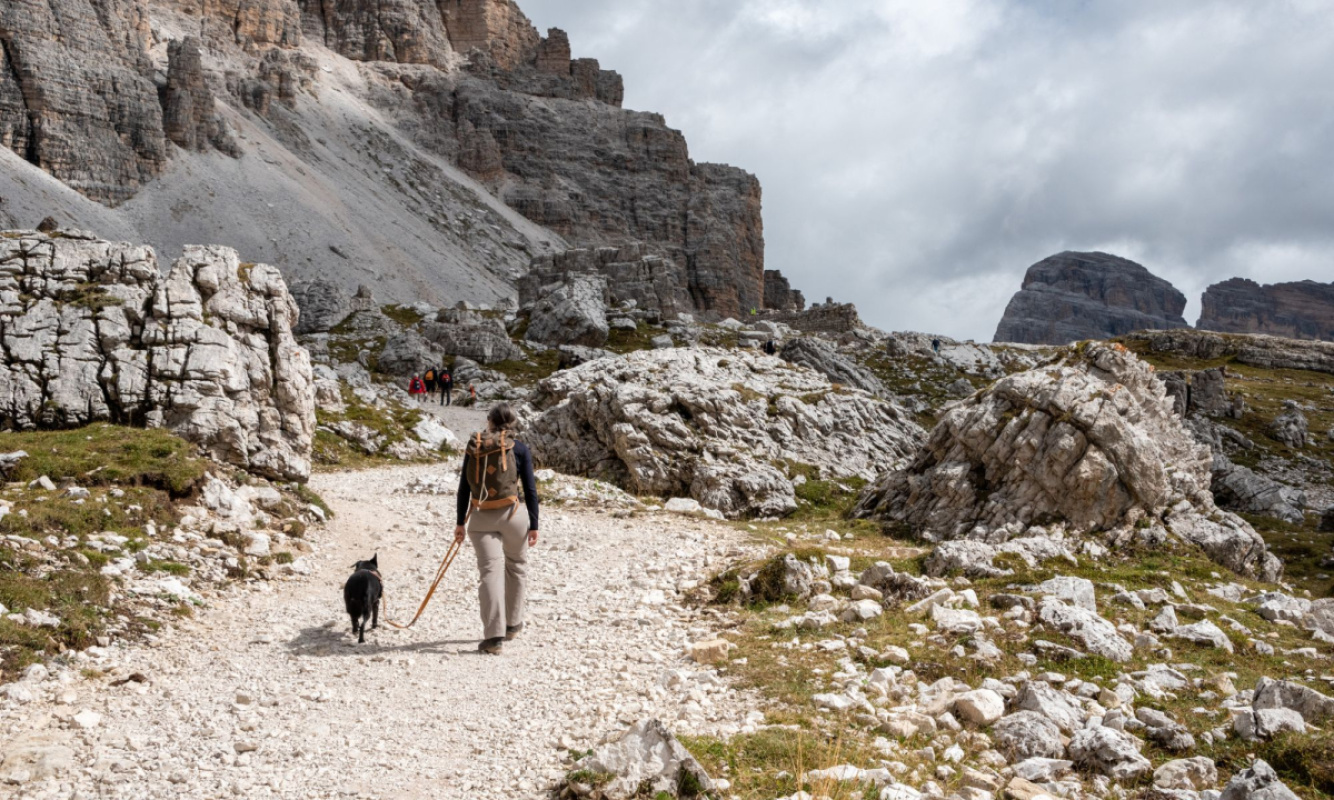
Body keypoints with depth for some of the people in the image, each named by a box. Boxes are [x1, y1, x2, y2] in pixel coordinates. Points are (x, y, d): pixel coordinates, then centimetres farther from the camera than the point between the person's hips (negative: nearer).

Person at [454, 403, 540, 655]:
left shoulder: (474, 447, 3)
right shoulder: (520, 449, -2)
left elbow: (464, 488, 5)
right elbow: (530, 490, -3)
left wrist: (460, 522, 12)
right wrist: (534, 525, 3)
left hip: (480, 518, 1)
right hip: (512, 514, 0)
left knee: (490, 571, -2)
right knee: (516, 566, 21)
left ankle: (494, 636, -11)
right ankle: (512, 624, 34)